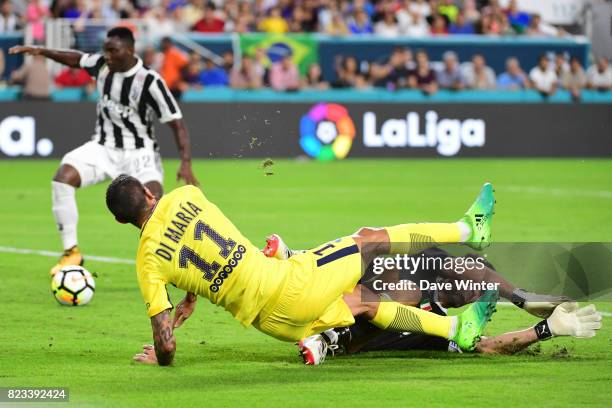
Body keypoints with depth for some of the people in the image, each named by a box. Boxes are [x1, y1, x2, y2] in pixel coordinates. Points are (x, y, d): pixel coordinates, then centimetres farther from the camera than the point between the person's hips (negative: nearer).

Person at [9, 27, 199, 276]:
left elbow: (176, 122, -16)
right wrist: (42, 52, 8)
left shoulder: (149, 82, -18)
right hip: (103, 148, 4)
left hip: (139, 152, -4)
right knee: (62, 178, -20)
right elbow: (76, 60, 20)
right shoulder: (101, 65, -3)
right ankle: (71, 252, -10)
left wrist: (185, 164, -26)